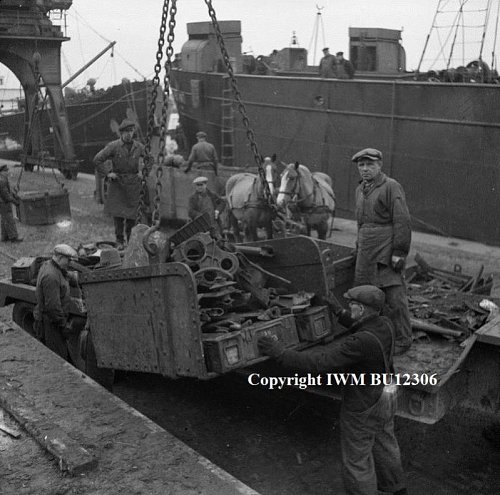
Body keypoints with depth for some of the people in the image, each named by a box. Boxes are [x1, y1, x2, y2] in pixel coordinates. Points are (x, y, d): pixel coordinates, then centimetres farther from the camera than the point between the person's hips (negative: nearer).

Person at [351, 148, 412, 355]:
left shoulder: (391, 187, -7)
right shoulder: (360, 190, 18)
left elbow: (402, 222, -12)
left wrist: (399, 252, -17)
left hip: (387, 253, -8)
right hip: (366, 252, 8)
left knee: (394, 297, -4)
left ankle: (402, 340, 9)